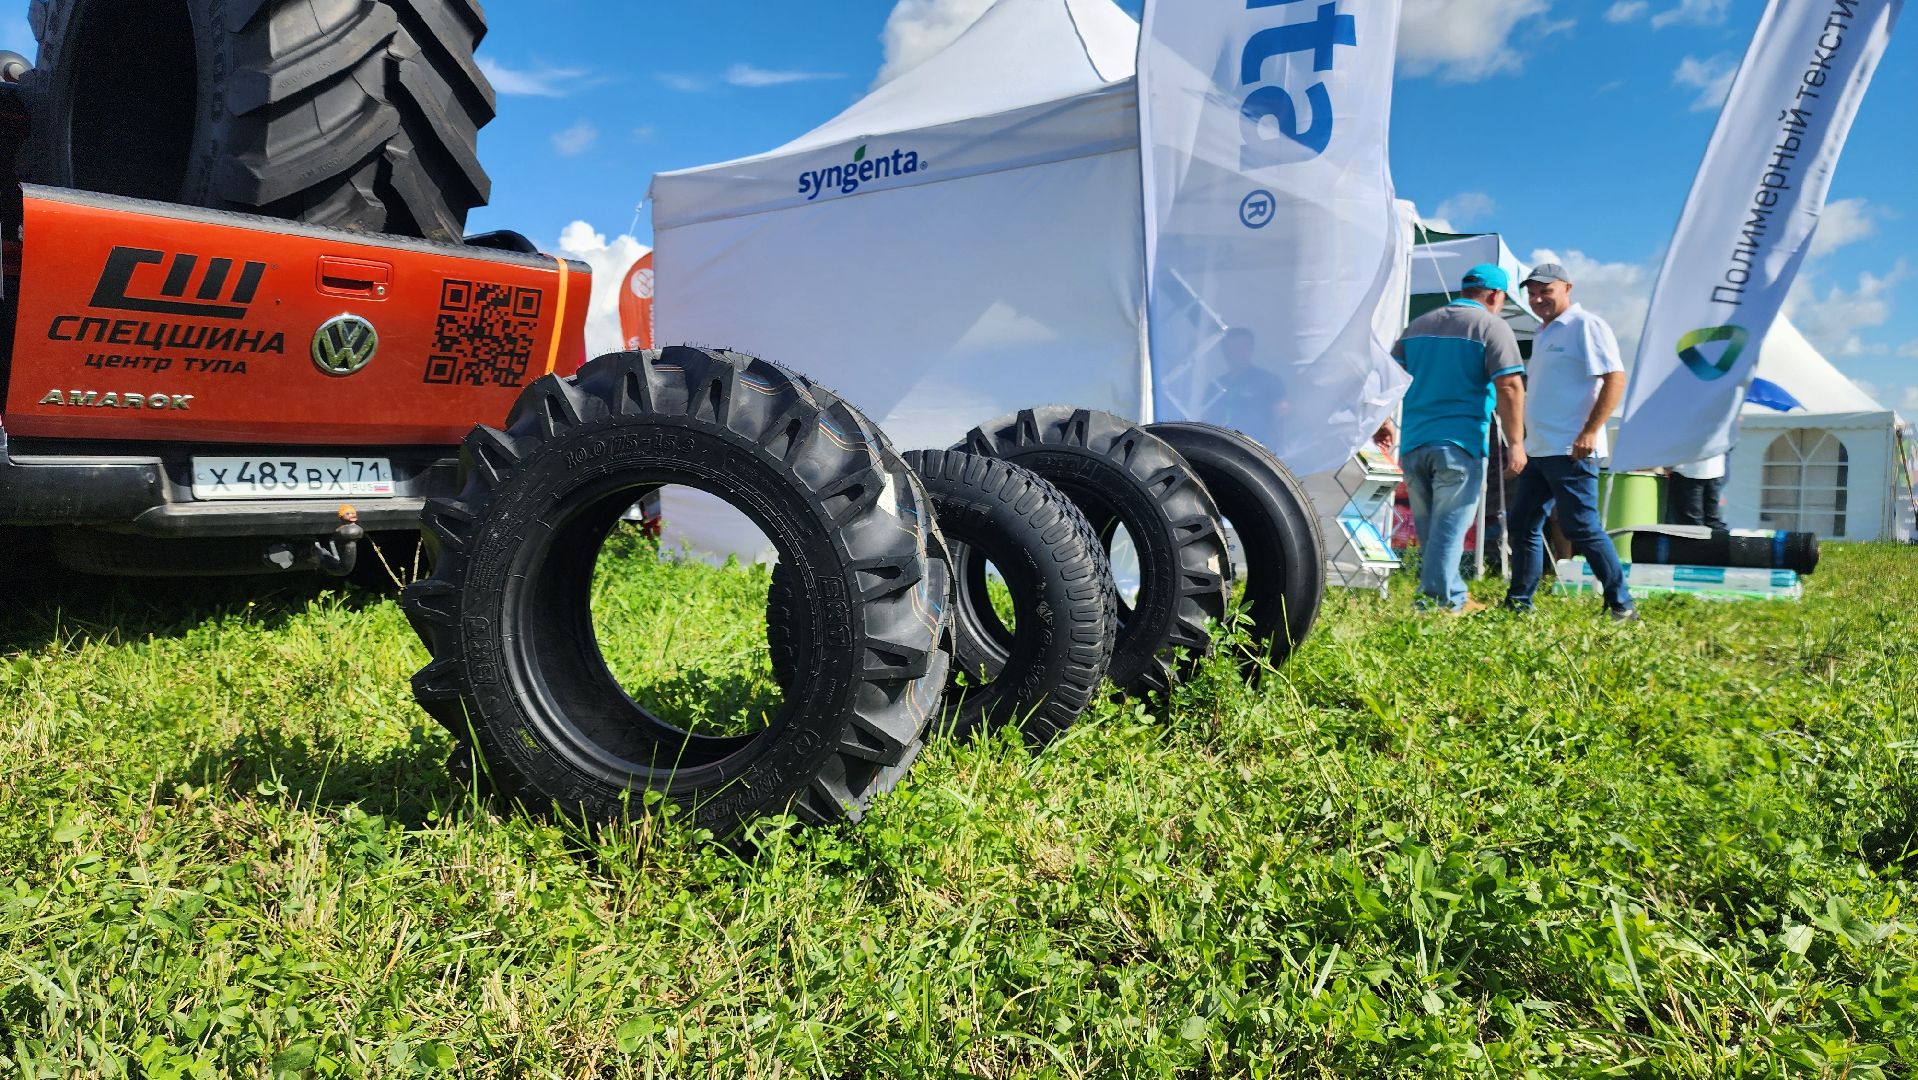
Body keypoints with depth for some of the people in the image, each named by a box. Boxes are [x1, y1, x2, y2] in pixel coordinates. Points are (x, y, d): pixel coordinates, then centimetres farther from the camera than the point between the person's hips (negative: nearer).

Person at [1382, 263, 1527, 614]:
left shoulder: (1418, 325, 16)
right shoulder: (1491, 327, -2)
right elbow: (1509, 386, -11)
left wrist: (1384, 423, 23)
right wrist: (1516, 443, -10)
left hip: (1413, 443, 6)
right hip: (1459, 444, -6)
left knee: (1428, 528, 13)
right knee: (1449, 527, -2)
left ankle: (1454, 598, 23)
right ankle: (1434, 601, -3)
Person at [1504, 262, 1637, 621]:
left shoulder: (1586, 325, -8)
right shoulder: (1543, 333, 19)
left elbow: (1615, 379, -16)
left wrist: (1590, 432, -22)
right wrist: (1523, 441, 20)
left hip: (1571, 451, -9)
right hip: (1537, 450, 9)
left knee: (1582, 528, -7)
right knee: (1522, 524, 10)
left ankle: (1622, 605, 2)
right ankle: (1518, 603, 19)